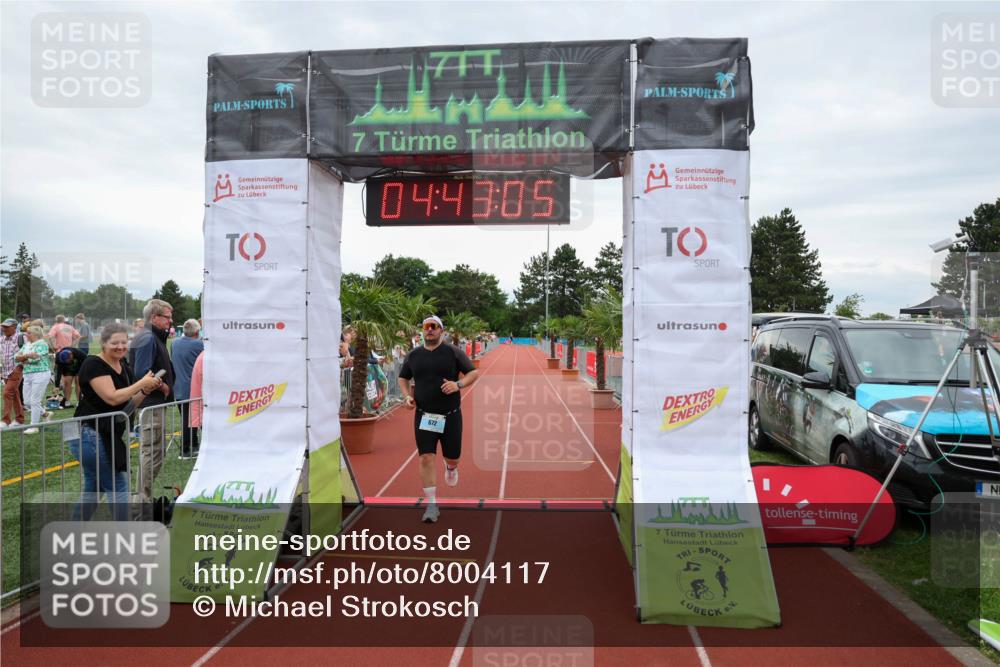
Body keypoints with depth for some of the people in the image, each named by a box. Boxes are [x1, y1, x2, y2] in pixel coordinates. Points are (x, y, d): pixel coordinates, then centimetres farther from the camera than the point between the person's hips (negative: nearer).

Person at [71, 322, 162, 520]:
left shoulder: (124, 367, 10)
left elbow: (128, 405, 12)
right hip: (89, 435, -9)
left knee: (92, 490, 16)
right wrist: (142, 383, -19)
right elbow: (112, 398, -24)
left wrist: (145, 392, -4)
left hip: (107, 436, 9)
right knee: (118, 486, -4)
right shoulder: (94, 364, -14)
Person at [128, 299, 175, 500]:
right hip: (150, 403, -11)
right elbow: (143, 373, -26)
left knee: (150, 452, 18)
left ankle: (144, 496, 29)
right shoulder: (147, 339, -16)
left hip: (152, 403, 11)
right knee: (152, 454, -4)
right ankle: (144, 497, 4)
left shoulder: (153, 337, 16)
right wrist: (163, 387, -14)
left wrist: (166, 386, 9)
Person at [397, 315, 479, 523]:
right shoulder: (413, 355, 5)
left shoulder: (453, 352, -3)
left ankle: (450, 468, 50)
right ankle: (432, 505, 2)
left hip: (450, 415, -1)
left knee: (452, 457, 11)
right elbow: (403, 378, 18)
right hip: (424, 416, 1)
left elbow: (474, 372, -2)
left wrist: (458, 384, -20)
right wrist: (408, 396, -1)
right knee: (426, 458, -7)